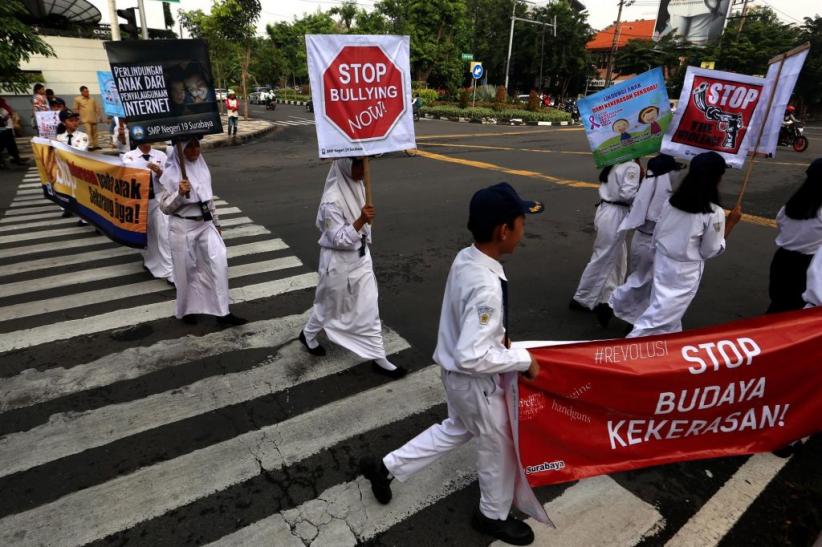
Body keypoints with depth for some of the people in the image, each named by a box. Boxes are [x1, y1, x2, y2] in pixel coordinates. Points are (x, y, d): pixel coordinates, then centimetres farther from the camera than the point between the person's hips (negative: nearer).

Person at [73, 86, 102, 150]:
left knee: (94, 132, 10)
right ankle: (90, 145, -14)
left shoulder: (92, 98, 8)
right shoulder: (77, 99, -1)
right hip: (85, 119, -4)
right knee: (88, 132, -12)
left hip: (93, 119, 4)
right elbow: (76, 109, 2)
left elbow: (97, 108, 12)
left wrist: (100, 116, 8)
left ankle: (95, 145, 17)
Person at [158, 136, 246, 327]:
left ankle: (222, 312, 1)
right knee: (186, 270, 7)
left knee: (219, 264, -6)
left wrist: (216, 223, 18)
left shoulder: (202, 167, 6)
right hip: (183, 227, -4)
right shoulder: (172, 173, -9)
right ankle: (186, 311, 29)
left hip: (206, 225, 5)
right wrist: (179, 193, -24)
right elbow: (164, 207, -8)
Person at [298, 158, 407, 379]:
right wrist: (360, 221, -36)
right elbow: (337, 239, -25)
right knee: (331, 305, 16)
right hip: (339, 262, -6)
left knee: (369, 308, 9)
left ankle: (378, 357, 19)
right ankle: (308, 334, 46)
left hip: (360, 257, 7)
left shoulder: (357, 187, 0)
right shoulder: (332, 199, -25)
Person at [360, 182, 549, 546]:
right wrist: (523, 360, -22)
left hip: (455, 371, 8)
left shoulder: (465, 258, -7)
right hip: (475, 381, -8)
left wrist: (499, 337, 6)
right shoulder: (487, 287, -35)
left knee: (456, 429, 31)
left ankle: (386, 467, 41)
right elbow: (472, 357, -34)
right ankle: (494, 515, 48)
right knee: (499, 445, 19)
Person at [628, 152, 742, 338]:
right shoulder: (714, 213, -17)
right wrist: (731, 222, -2)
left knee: (669, 311, 20)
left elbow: (656, 234, 6)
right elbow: (710, 251, -8)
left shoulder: (672, 201, -1)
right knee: (664, 314, 3)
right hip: (685, 270, -6)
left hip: (662, 261, 6)